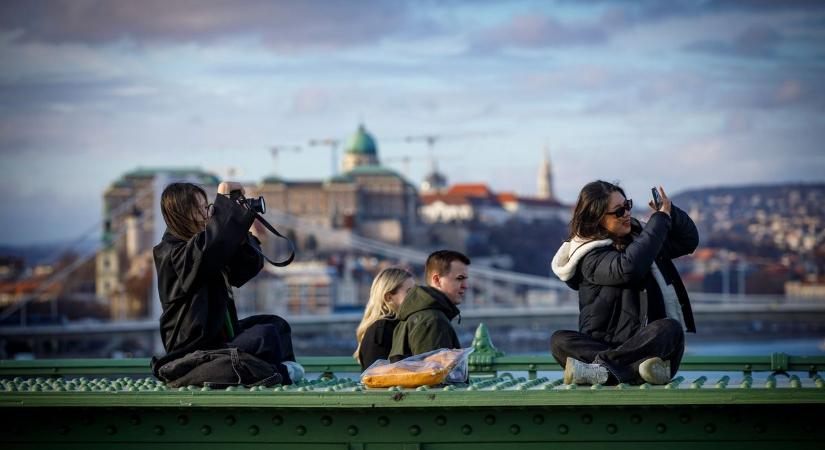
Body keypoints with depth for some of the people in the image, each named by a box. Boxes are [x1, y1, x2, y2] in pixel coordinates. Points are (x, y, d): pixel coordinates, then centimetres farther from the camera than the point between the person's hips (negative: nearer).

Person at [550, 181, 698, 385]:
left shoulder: (638, 235, 14)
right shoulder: (592, 257, -6)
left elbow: (689, 241, 22)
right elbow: (627, 269, -26)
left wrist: (670, 212, 3)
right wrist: (661, 219, -18)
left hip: (648, 341, 3)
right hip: (602, 343, -3)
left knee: (670, 328, -31)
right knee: (559, 341, -30)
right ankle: (640, 371, -46)